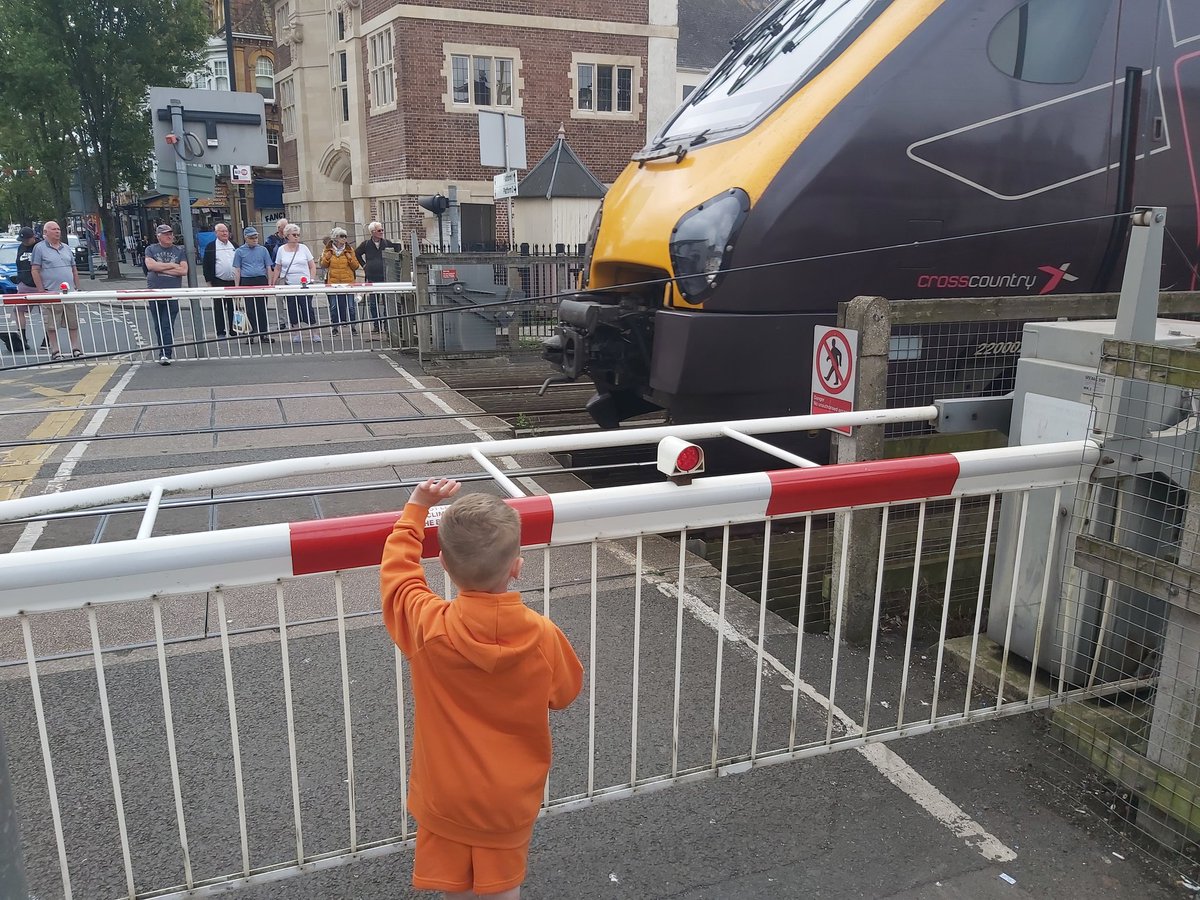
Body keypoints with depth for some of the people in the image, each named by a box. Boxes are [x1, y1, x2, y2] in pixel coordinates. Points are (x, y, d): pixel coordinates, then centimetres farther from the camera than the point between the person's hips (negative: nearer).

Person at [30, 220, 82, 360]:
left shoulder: (67, 248, 16)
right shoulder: (39, 248, -1)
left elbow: (74, 270, 20)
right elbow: (34, 270, -4)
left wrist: (77, 288, 12)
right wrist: (41, 290, -10)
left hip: (70, 292, 5)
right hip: (51, 293, -5)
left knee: (74, 323, 6)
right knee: (52, 325, -1)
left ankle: (76, 348, 13)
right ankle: (55, 351, 4)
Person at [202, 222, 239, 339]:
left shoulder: (234, 246, 11)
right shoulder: (211, 247, 0)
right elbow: (206, 265, -1)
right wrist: (210, 282, -6)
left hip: (234, 282, 3)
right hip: (218, 282, -3)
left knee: (233, 308, 7)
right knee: (219, 308, 0)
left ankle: (234, 330, 15)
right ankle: (220, 332, 4)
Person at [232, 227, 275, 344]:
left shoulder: (263, 249, 10)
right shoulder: (239, 251, 7)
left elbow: (268, 268, 10)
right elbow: (237, 270, 6)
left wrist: (270, 284, 3)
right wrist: (237, 287, 0)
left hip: (261, 280, 1)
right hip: (246, 282, -1)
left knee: (262, 309, 2)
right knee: (250, 309, -1)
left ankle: (263, 334, 8)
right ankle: (252, 334, 7)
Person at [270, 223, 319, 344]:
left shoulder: (303, 248, 5)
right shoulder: (281, 250, 7)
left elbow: (312, 266, 7)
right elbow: (277, 269, 11)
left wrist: (312, 280, -4)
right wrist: (273, 284, 6)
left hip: (304, 285, -1)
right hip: (288, 285, 1)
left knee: (307, 309, -6)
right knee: (292, 311, 4)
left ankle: (314, 334, 1)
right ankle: (295, 334, 13)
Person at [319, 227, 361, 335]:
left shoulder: (349, 250, 6)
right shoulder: (328, 250, 6)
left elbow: (356, 266, 4)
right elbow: (323, 265, 6)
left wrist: (350, 257, -10)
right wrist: (327, 256, -8)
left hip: (348, 282, 0)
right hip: (333, 283, 0)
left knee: (350, 306, -2)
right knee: (334, 306, 4)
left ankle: (353, 326, 6)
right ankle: (335, 327, 13)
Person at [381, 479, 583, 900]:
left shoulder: (429, 628, -25)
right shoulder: (543, 636, -23)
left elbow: (397, 567, -6)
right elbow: (566, 692, -1)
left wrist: (416, 507, 3)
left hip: (445, 797, 0)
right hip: (512, 800, 1)